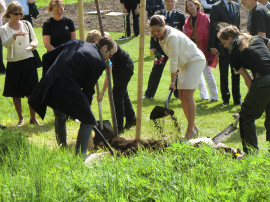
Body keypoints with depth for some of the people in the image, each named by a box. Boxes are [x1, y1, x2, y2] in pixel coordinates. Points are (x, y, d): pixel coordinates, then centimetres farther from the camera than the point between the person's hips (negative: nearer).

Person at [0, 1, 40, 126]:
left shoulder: (26, 24, 6)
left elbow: (35, 40, 10)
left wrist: (32, 44, -13)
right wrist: (15, 35, -33)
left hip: (28, 61, 1)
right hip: (13, 63, -1)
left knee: (31, 91, 1)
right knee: (16, 93, 5)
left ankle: (33, 118, 13)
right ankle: (21, 118, 19)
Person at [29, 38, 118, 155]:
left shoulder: (75, 43, 18)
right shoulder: (99, 62, 0)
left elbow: (46, 57, 20)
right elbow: (88, 89, 2)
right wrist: (86, 105, 16)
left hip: (50, 87, 7)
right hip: (69, 90, -7)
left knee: (60, 119, 29)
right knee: (88, 121, 8)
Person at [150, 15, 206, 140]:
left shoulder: (172, 37, -28)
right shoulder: (161, 36, 0)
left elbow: (173, 60, -24)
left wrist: (172, 82, -19)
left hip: (195, 61, -9)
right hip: (185, 63, 9)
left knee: (187, 96, -15)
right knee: (182, 96, 6)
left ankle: (190, 130, -12)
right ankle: (193, 127, 16)